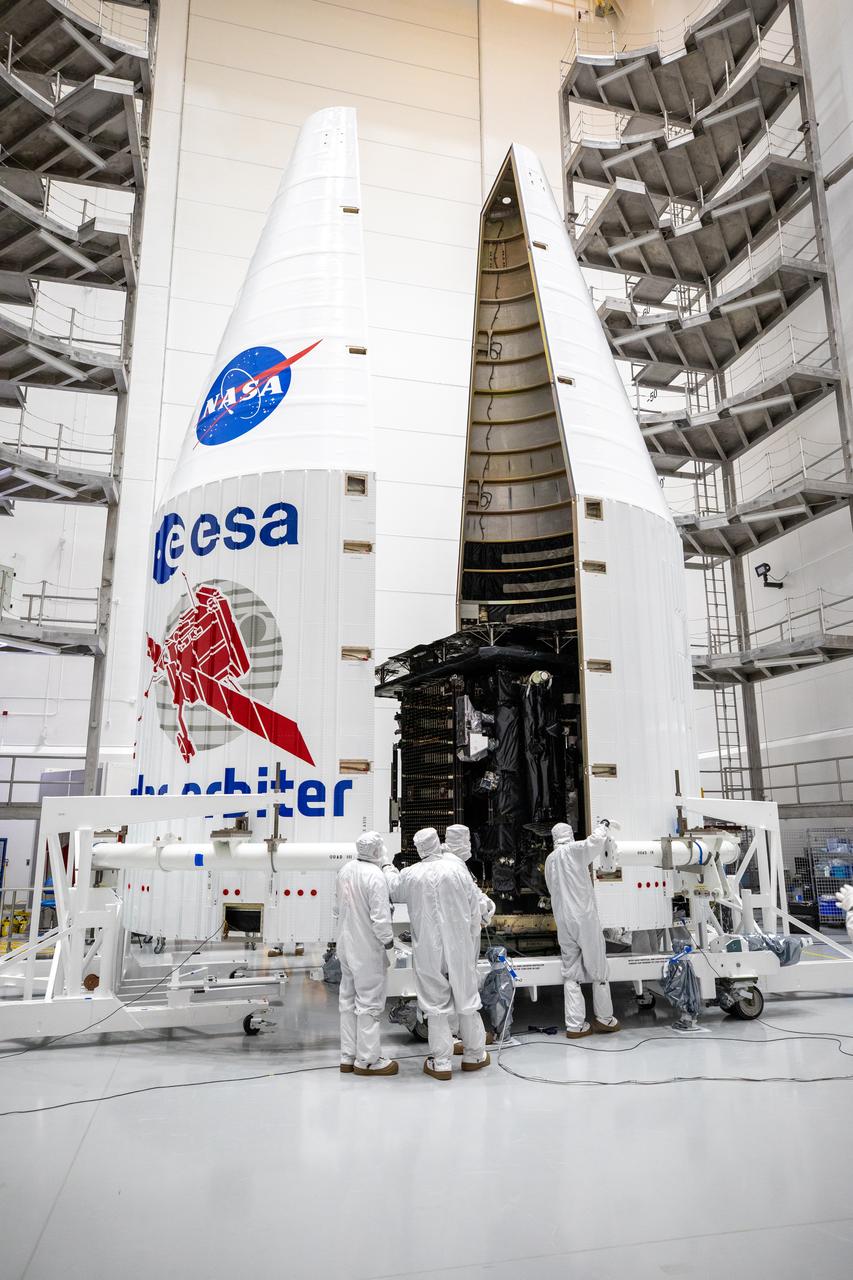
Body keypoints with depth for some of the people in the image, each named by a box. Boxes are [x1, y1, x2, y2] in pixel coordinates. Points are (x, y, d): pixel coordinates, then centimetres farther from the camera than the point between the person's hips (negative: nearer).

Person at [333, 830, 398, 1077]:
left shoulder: (344, 871, 3)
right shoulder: (375, 876, -20)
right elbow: (380, 918, -21)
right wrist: (389, 945, -9)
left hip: (346, 946, 8)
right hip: (368, 949, -8)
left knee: (348, 1000, 15)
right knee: (369, 1003, 2)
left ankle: (348, 1056, 25)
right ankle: (367, 1060, 10)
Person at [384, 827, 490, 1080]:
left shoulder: (410, 875, -9)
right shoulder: (457, 869, -10)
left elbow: (393, 890, 14)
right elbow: (474, 906, -2)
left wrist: (388, 869, 34)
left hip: (427, 950, -1)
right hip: (459, 947, 1)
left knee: (436, 1005, 8)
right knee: (466, 1000, 15)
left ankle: (441, 1063, 14)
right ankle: (474, 1055, 28)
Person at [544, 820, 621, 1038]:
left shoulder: (549, 859, 11)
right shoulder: (575, 850, -7)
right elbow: (597, 840, -21)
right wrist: (603, 825, -1)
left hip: (563, 921, 5)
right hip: (585, 918, -5)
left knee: (571, 973, 8)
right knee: (598, 969, 9)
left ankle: (575, 1025, 6)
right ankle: (604, 1018, 19)